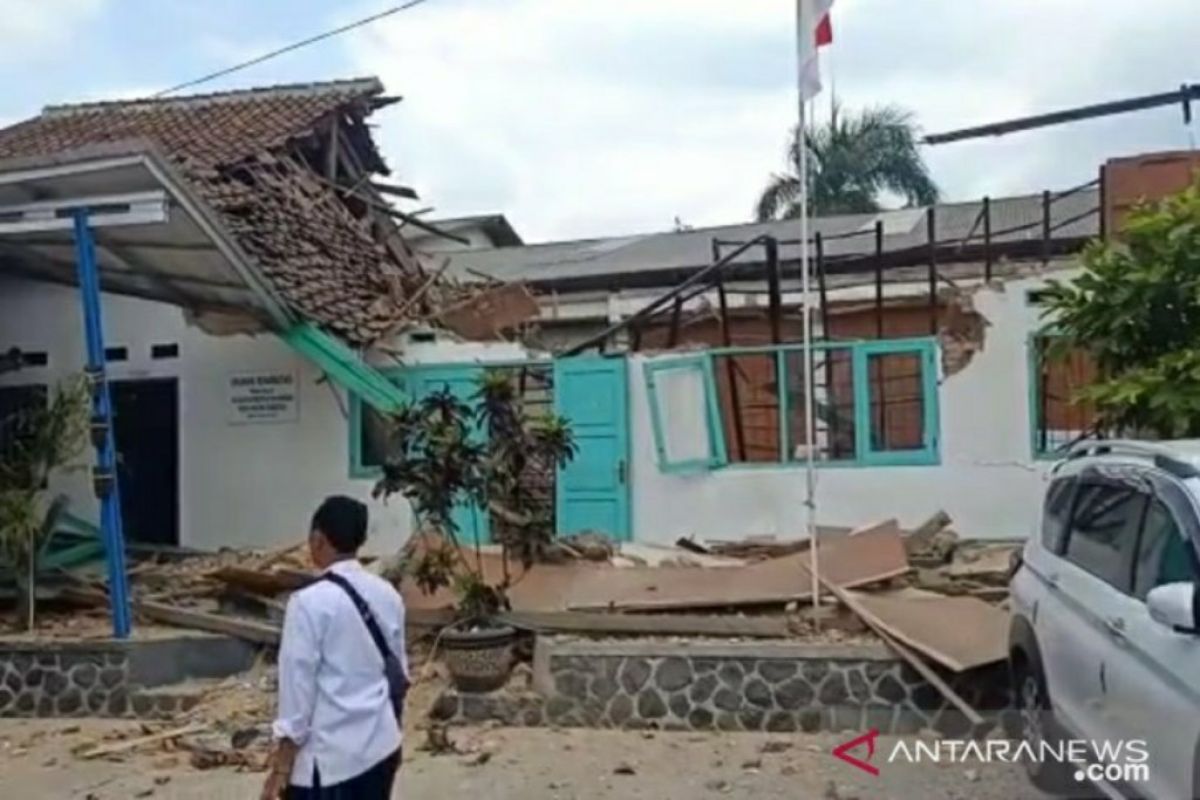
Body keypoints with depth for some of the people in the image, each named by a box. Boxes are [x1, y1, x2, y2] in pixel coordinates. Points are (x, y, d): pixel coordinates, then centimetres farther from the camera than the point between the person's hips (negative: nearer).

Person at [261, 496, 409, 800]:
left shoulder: (310, 602, -17)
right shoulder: (388, 595, 2)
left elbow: (298, 686, -14)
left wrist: (282, 765, -7)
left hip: (329, 752, -6)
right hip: (382, 745, 7)